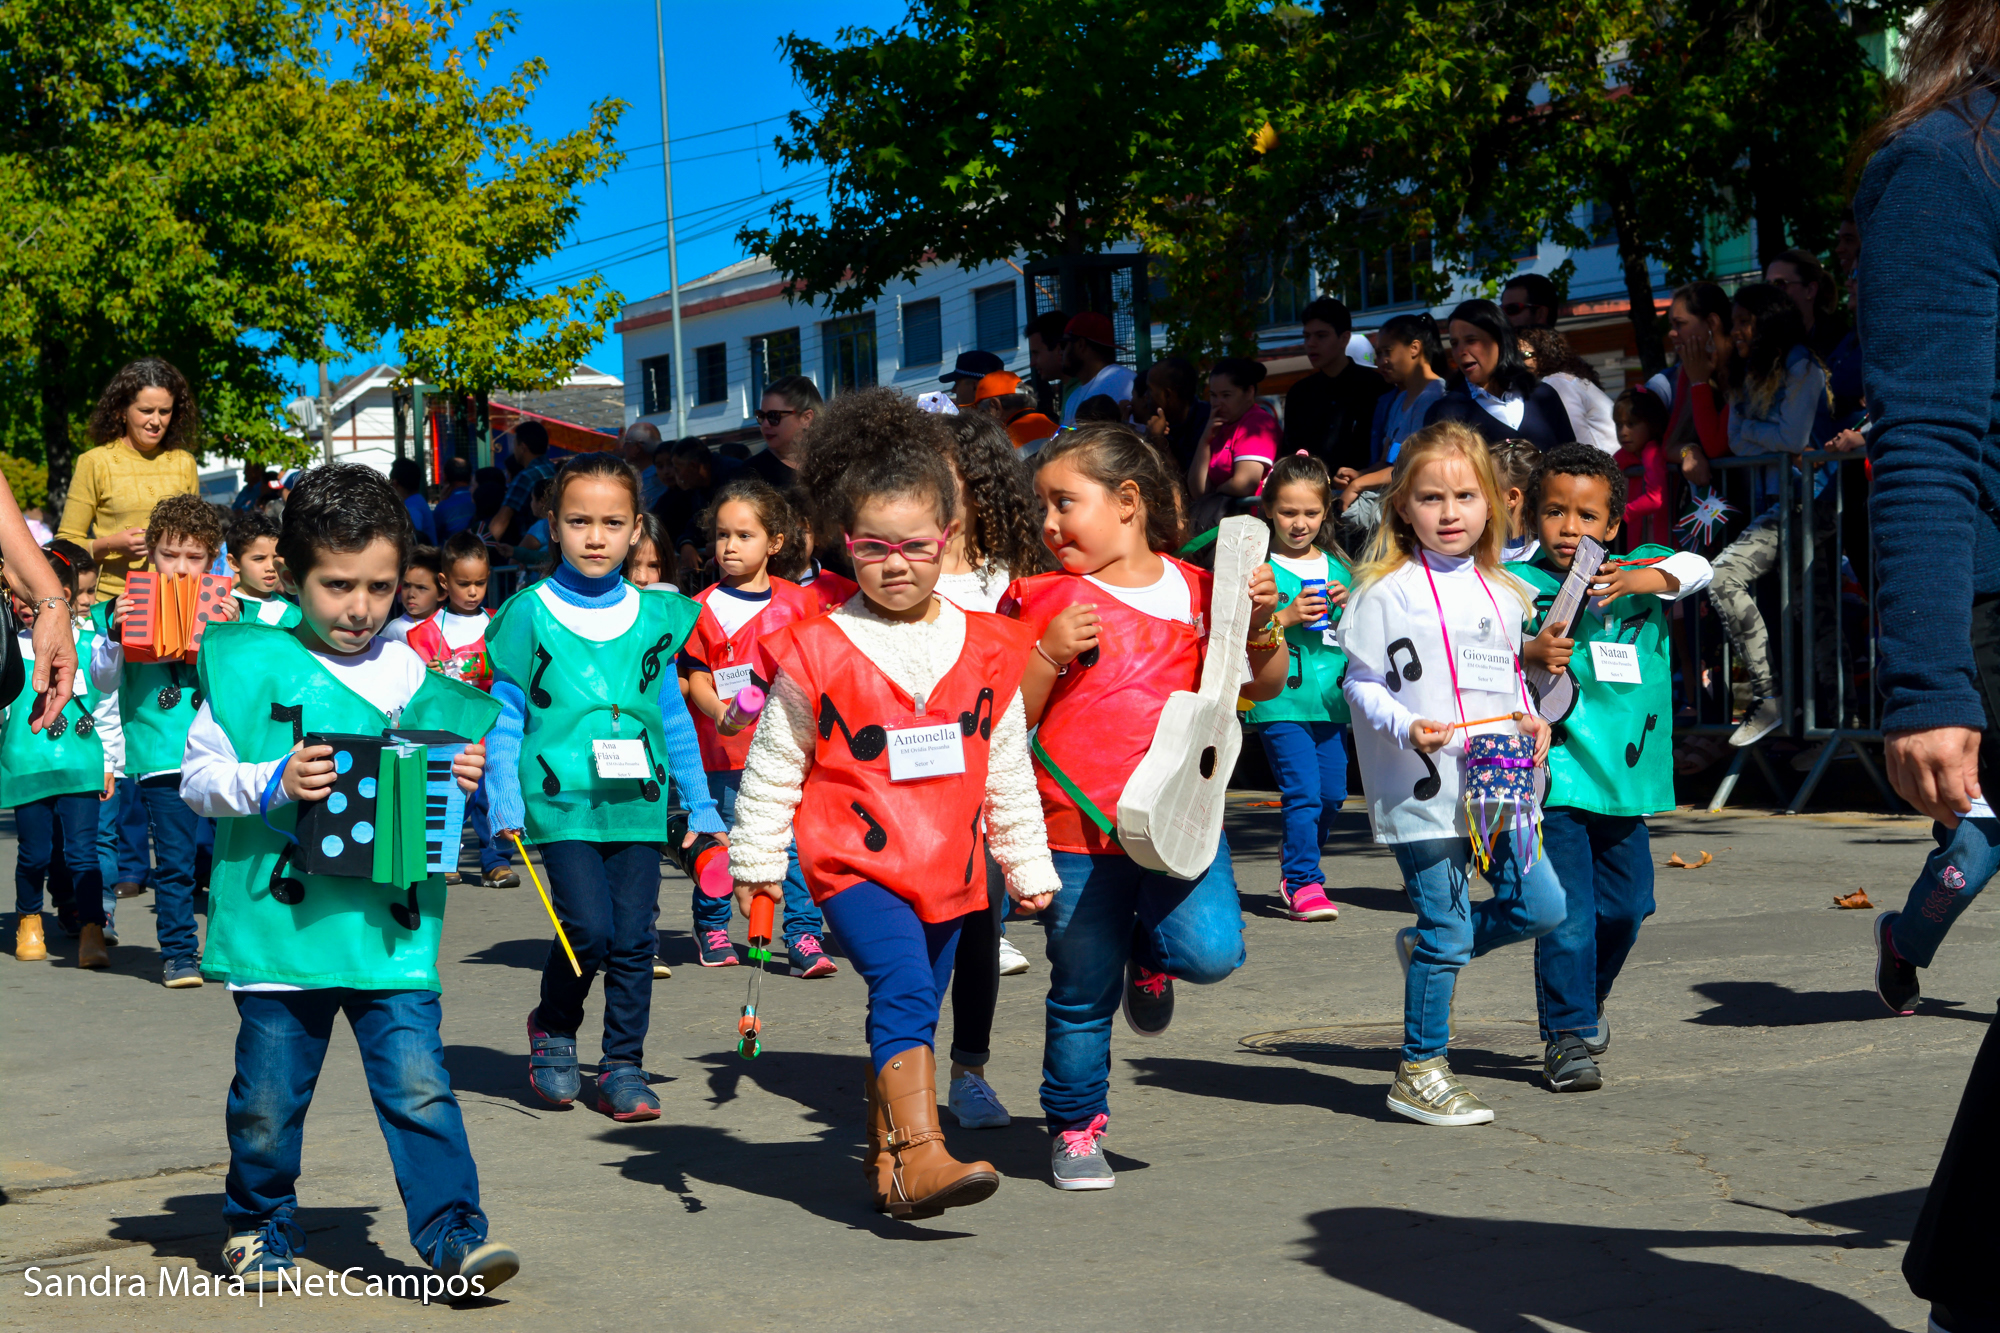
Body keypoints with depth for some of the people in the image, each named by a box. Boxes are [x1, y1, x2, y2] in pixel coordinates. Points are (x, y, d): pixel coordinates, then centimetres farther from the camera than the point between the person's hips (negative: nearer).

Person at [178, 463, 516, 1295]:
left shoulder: (417, 683, 7)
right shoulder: (250, 669, 0)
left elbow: (442, 797, 17)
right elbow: (198, 779, 0)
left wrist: (468, 785, -4)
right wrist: (273, 784, -16)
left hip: (391, 928, 1)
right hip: (279, 922, -1)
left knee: (418, 1084, -7)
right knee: (268, 1094, 10)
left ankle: (453, 1233, 0)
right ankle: (259, 1226, 31)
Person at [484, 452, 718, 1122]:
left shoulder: (653, 617, 9)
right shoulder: (530, 613, 0)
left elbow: (673, 717, 16)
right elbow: (504, 713, 2)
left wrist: (700, 803, 16)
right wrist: (503, 799, -6)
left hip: (636, 801, 3)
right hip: (561, 799, -3)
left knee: (635, 937, 1)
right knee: (589, 930, -12)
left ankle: (623, 1066, 15)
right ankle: (552, 1029, 16)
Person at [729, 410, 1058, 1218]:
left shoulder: (986, 649, 5)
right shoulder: (816, 651, -5)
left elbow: (1009, 769, 14)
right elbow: (775, 764, 4)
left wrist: (1028, 866, 17)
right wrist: (756, 860, 5)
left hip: (948, 864, 4)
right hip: (855, 860, -4)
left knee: (909, 1011, 13)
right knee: (905, 988, -23)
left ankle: (886, 1154, 27)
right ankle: (920, 1155, -29)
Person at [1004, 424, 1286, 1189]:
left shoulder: (1194, 590, 5)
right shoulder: (1046, 600, 1)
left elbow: (1264, 687, 12)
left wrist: (1260, 622, -6)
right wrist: (1049, 653, -15)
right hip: (1078, 831, -1)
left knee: (1212, 952, -19)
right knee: (1082, 994, 6)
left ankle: (1149, 953, 16)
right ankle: (1074, 1129, 26)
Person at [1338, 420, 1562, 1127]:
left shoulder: (1502, 592, 14)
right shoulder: (1387, 591, -6)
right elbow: (1360, 684, -6)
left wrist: (1532, 722, 4)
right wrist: (1406, 728, -22)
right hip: (1425, 790, -6)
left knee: (1541, 907, 6)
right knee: (1446, 928, -3)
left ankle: (1424, 948, 28)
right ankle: (1420, 1073, 11)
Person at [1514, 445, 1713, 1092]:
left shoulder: (1636, 571, 8)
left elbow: (1696, 568, -8)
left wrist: (1642, 579, -26)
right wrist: (1529, 657, -26)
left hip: (1625, 772, 5)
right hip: (1555, 773, -5)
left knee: (1627, 902, 17)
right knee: (1567, 911, -8)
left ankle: (1586, 998, 40)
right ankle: (1567, 1035, 1)